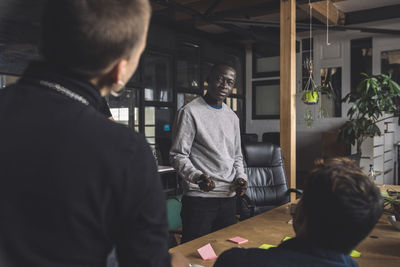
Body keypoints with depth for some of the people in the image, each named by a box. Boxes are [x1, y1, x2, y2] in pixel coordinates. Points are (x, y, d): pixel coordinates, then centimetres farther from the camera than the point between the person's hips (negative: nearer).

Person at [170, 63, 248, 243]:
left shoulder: (233, 117, 16)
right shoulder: (190, 112, -6)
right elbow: (177, 155, -10)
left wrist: (240, 176, 3)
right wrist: (197, 177, -26)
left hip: (228, 198, 7)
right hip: (199, 197, -6)